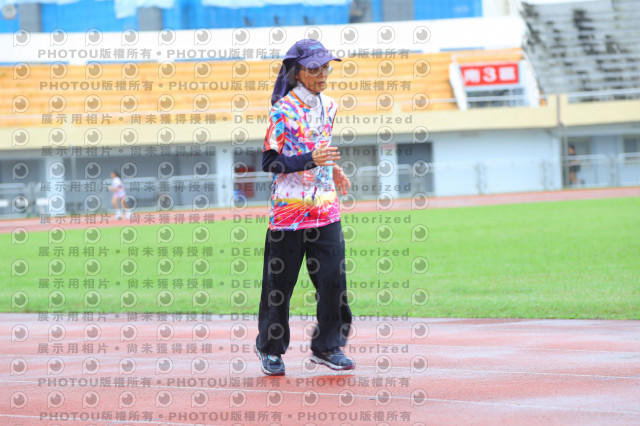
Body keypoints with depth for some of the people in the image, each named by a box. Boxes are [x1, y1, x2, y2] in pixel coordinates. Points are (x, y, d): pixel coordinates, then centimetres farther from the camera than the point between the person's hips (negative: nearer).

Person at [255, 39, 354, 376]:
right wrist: (311, 160, -23)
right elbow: (270, 161, -13)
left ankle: (327, 346, 9)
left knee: (333, 276, -2)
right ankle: (270, 348, 18)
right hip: (289, 206, -5)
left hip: (325, 207, 5)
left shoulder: (328, 106, 10)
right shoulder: (283, 109, -10)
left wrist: (331, 169, 8)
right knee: (280, 280, 3)